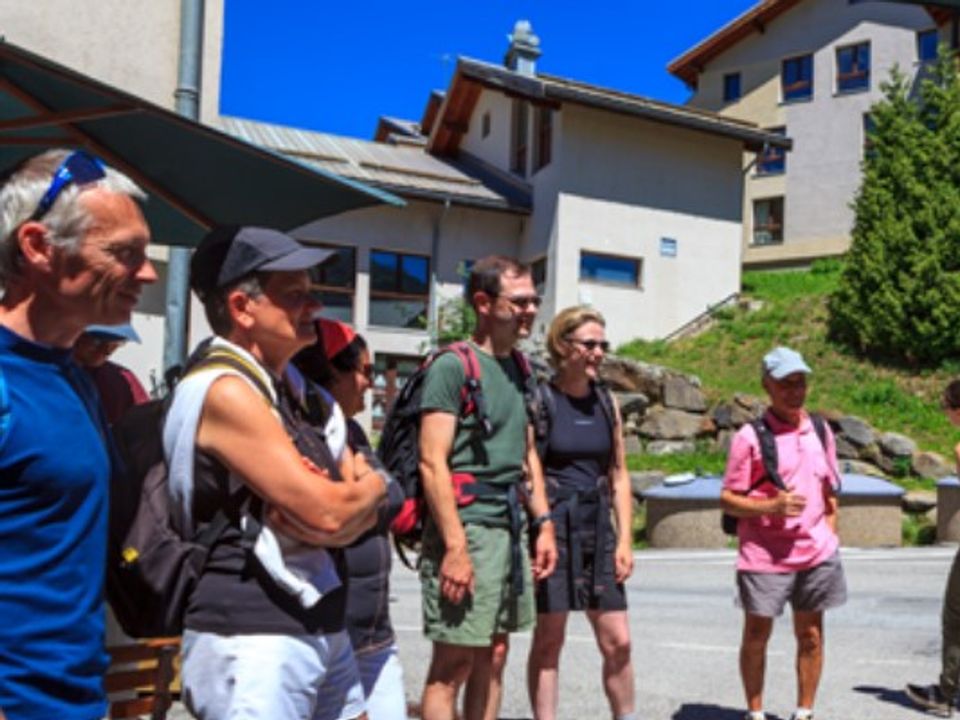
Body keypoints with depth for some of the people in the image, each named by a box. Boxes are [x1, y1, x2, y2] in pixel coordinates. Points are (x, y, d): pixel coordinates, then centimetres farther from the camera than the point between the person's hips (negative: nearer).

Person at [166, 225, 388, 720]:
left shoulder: (283, 392, 13)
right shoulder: (226, 391, -16)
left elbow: (362, 514, 10)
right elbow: (328, 513, -21)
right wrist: (373, 485, 0)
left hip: (321, 630, 9)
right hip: (250, 640, -9)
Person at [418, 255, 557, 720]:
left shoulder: (518, 368, 14)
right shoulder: (452, 366, -10)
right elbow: (432, 463, -16)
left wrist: (544, 523, 13)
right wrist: (455, 547, -20)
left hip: (509, 528, 8)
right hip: (466, 526, -8)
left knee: (492, 657, 13)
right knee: (454, 663, -3)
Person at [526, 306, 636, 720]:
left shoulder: (607, 403, 9)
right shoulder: (539, 400, -7)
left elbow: (619, 476, 12)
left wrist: (624, 539, 6)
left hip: (597, 528, 5)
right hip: (552, 527, -5)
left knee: (617, 641, 7)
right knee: (549, 638, 4)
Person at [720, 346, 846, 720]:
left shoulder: (820, 431, 8)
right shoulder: (750, 436, -9)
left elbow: (830, 493, 17)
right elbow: (728, 499, -9)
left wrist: (829, 538, 11)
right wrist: (772, 506, -22)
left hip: (815, 553, 4)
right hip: (764, 556, -4)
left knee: (810, 635, 12)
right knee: (756, 636, 7)